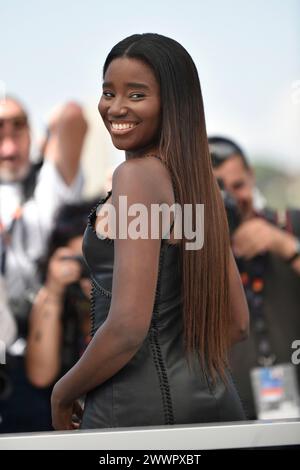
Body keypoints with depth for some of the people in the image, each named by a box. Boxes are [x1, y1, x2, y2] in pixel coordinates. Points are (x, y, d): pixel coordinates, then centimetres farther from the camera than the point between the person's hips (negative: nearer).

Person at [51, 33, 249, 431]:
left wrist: (63, 393, -6)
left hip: (138, 408, -8)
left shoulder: (137, 174, -14)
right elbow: (236, 322, 15)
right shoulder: (199, 182, 10)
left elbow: (128, 327, -21)